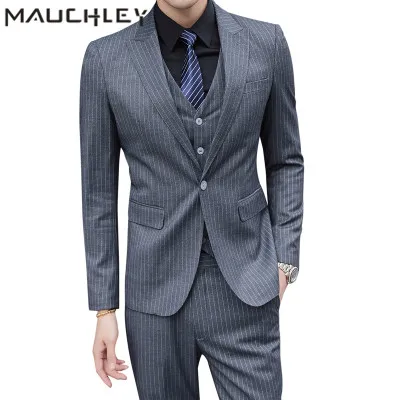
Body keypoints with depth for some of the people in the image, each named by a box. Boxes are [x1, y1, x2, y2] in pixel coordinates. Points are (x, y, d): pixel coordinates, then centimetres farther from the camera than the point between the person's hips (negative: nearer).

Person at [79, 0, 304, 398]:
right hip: (157, 288, 0)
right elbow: (99, 189, 1)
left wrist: (285, 259, 0)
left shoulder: (265, 42, -1)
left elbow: (285, 161, 8)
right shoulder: (106, 58, -3)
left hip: (245, 288, 0)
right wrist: (104, 306, 2)